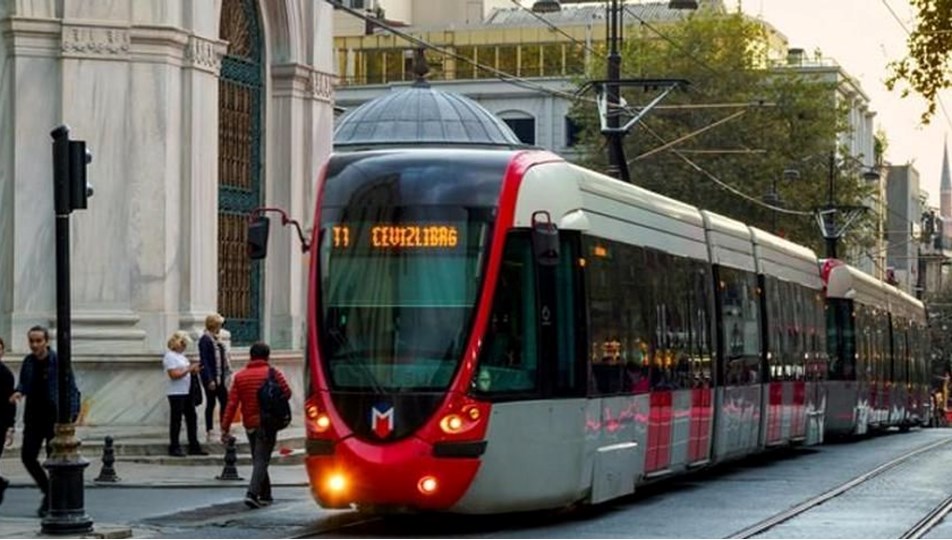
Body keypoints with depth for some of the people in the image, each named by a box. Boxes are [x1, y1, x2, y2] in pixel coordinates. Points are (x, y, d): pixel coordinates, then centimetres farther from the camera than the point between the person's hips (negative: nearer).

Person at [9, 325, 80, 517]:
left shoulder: (58, 362, -9)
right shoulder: (28, 362, 6)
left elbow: (71, 390, -9)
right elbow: (23, 383, 19)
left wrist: (71, 414, -19)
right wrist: (19, 392, -5)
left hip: (55, 417, -5)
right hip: (34, 418, 5)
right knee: (27, 456, -3)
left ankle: (50, 502, 10)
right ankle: (48, 491, 19)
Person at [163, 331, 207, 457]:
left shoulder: (181, 356, 18)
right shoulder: (170, 356, -11)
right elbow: (174, 375, -20)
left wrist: (194, 370, 5)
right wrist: (189, 369, -19)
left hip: (187, 392, 9)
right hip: (176, 393, -9)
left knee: (192, 418, 8)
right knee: (176, 420, -3)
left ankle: (194, 446, 13)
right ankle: (174, 448, 3)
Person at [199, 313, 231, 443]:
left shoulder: (217, 339, 14)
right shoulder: (205, 340, -12)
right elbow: (204, 361, -17)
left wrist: (227, 373, 11)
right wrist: (210, 380, -21)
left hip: (220, 377, 8)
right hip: (211, 378, -8)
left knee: (224, 402, 4)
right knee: (211, 403, 0)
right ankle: (209, 432, 9)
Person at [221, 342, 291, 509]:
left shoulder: (240, 376, 3)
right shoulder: (273, 373, -5)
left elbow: (232, 403, -2)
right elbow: (287, 393, -6)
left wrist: (225, 428, -3)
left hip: (249, 424, 4)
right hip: (268, 423, -4)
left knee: (258, 459, 17)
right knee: (262, 459, -7)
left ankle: (265, 495, 22)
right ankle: (252, 493, -23)